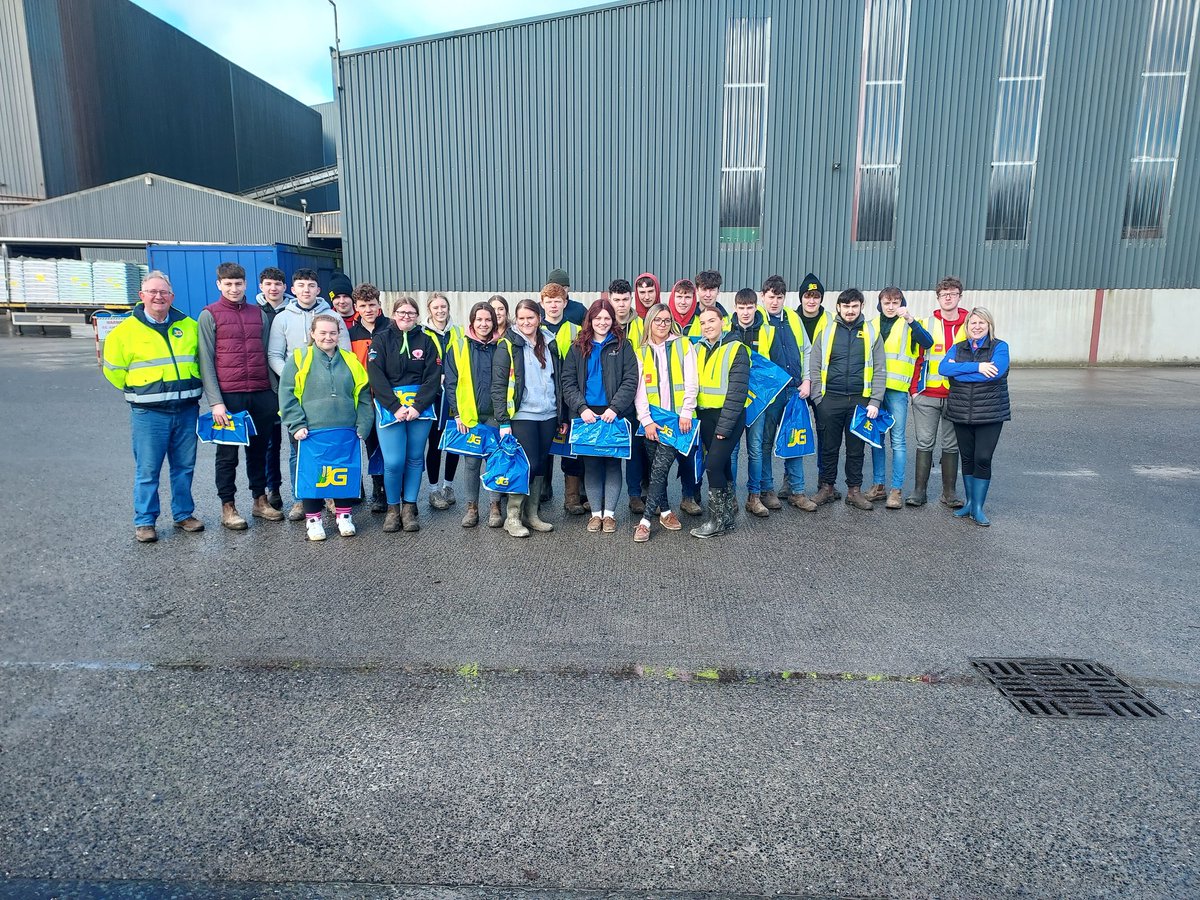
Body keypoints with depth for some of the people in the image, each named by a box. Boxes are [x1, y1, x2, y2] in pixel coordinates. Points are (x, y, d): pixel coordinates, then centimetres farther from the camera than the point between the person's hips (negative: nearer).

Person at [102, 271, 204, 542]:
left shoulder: (189, 326, 7)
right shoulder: (127, 330, -2)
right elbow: (113, 368, 6)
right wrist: (139, 390, 5)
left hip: (187, 410, 3)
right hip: (148, 413, -3)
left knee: (184, 467, 11)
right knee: (147, 470, 1)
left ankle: (184, 514, 24)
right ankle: (144, 522, 12)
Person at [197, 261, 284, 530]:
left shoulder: (259, 314, 12)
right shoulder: (210, 315, 1)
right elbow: (206, 360, -4)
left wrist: (276, 392, 9)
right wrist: (215, 401, -11)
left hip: (261, 394, 4)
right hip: (228, 396, -3)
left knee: (258, 449, 12)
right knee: (228, 453, 5)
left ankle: (260, 500, 23)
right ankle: (228, 507, 14)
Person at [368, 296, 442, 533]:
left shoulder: (426, 341, 8)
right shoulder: (382, 339, 4)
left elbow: (433, 378, 0)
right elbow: (376, 376, -5)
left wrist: (418, 407, -12)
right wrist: (395, 407, -15)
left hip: (420, 408, 2)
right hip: (390, 407, -2)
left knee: (415, 458, 6)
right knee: (394, 462, -9)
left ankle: (409, 508, 17)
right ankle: (393, 508, 11)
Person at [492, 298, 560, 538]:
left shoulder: (549, 345, 12)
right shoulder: (507, 346, -3)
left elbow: (559, 381, 17)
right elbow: (498, 386, -7)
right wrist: (503, 421, -12)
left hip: (548, 416, 5)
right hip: (522, 416, -5)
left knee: (541, 464, 9)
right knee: (528, 464, -8)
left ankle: (531, 514, 21)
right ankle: (512, 516, 6)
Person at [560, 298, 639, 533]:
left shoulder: (622, 346, 4)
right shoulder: (578, 348, 8)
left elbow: (630, 380, -4)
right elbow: (568, 382, 2)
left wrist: (614, 408, -15)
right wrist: (581, 408, -11)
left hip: (613, 414, -1)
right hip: (586, 414, 2)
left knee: (612, 463, 3)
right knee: (591, 464, 5)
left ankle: (609, 513, 12)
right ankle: (596, 512, 15)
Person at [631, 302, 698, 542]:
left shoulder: (683, 345, 5)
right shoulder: (641, 352, 10)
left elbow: (691, 382, -1)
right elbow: (639, 389, 3)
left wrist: (686, 412, -11)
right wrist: (646, 420, -7)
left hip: (679, 417, -3)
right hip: (652, 419, 3)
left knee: (660, 466, -13)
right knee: (657, 467, 6)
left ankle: (646, 520, -9)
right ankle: (665, 511, 23)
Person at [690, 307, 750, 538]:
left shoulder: (736, 349, -9)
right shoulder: (698, 349, 9)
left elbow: (737, 391, -14)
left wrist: (724, 426, -18)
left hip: (729, 416, -6)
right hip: (706, 416, 6)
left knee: (714, 465, -11)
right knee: (722, 465, 14)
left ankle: (718, 520, 1)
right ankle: (729, 512, 28)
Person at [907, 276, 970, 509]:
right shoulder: (926, 324, 2)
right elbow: (917, 358, 3)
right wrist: (913, 388, -3)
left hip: (957, 397, 1)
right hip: (927, 396, -1)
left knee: (951, 445, 8)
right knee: (925, 443, 2)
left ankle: (949, 493, 17)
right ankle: (919, 491, 9)